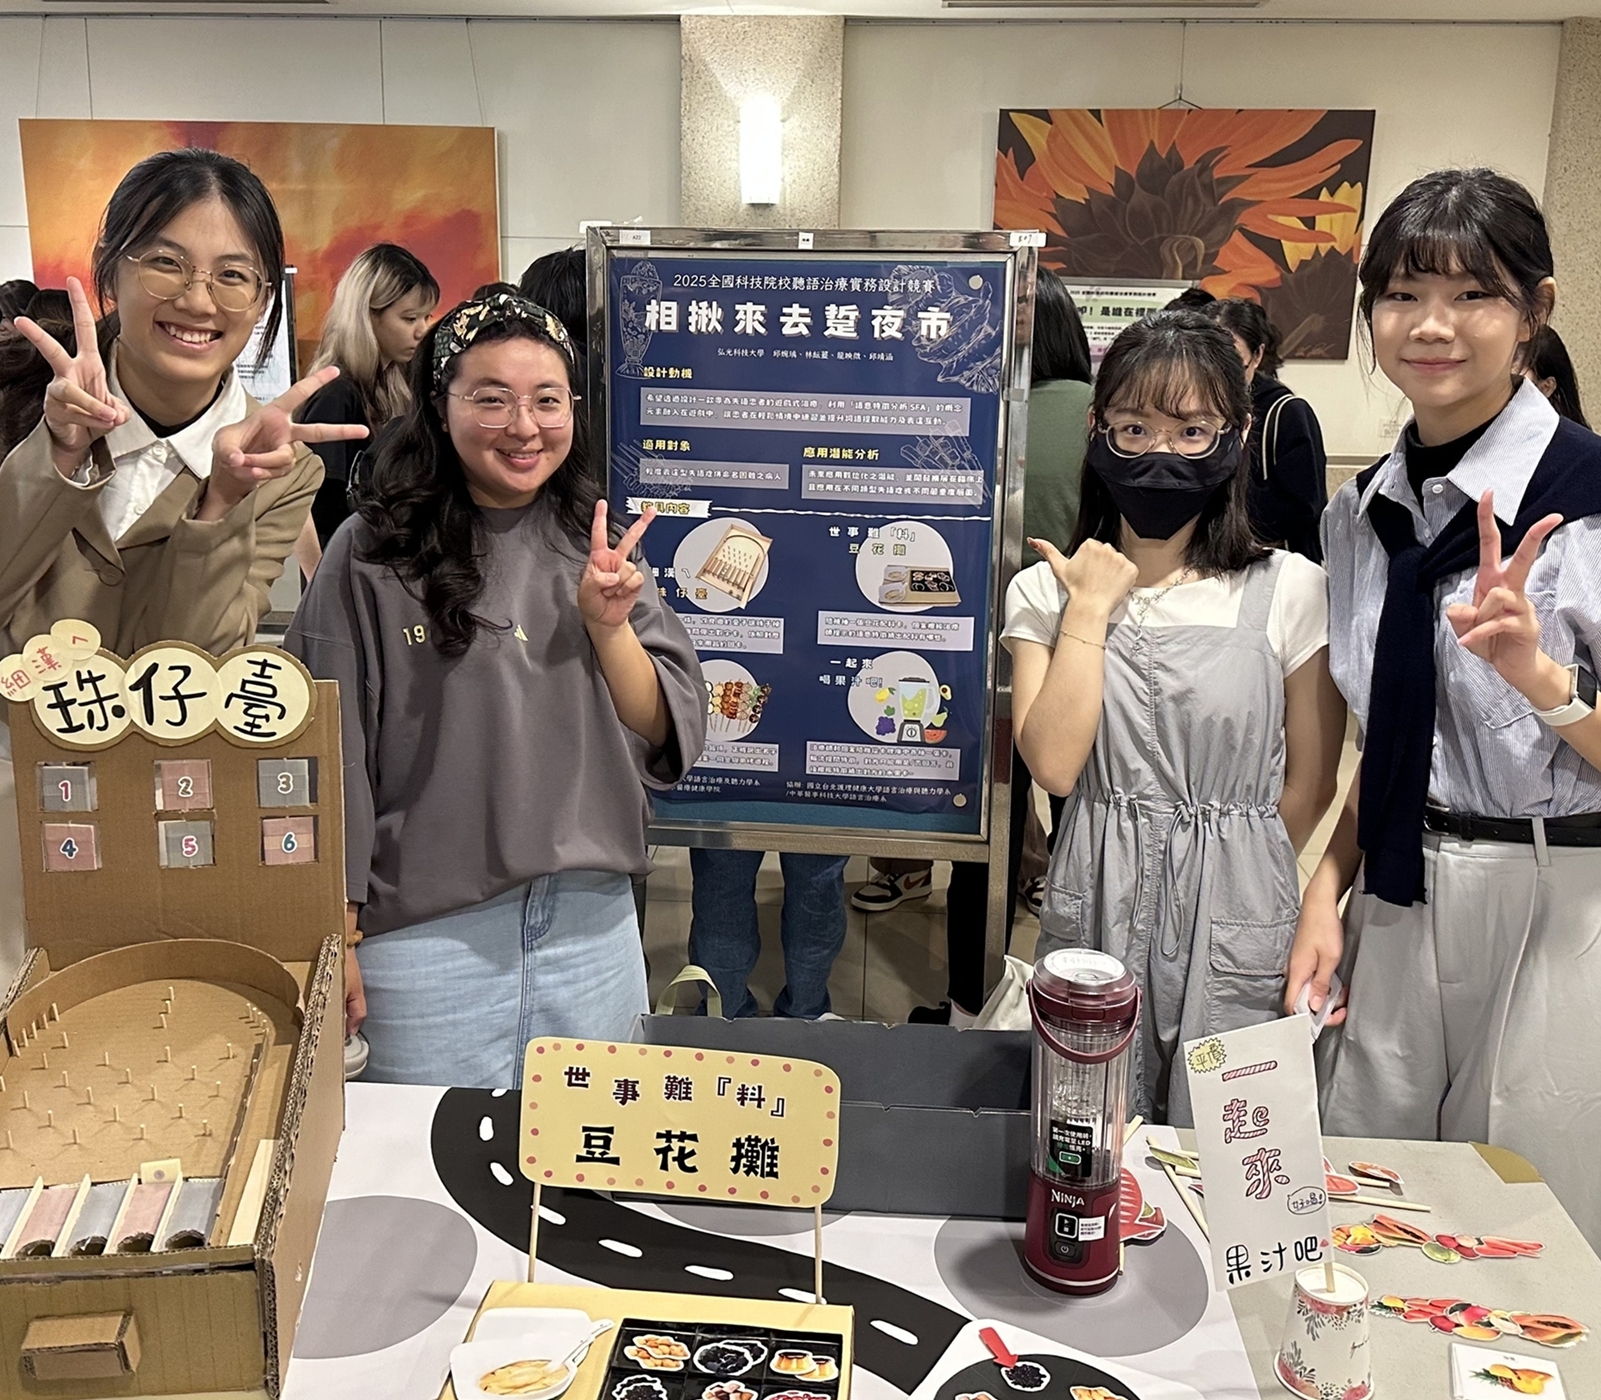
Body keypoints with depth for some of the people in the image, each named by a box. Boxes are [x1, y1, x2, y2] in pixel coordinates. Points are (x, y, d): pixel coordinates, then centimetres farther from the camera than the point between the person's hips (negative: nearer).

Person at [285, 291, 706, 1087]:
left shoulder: (595, 547, 4)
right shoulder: (373, 554, -8)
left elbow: (667, 741, 3)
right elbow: (331, 755, -4)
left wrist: (608, 626, -13)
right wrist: (338, 941, -3)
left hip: (593, 926, 4)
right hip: (429, 936, -3)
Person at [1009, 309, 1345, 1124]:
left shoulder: (1289, 591, -3)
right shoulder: (1046, 591, 1)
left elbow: (1310, 787, 2)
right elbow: (1053, 765, -13)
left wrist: (1224, 867, 5)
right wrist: (1090, 610, -11)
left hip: (1237, 921, -1)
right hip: (1094, 909, 1)